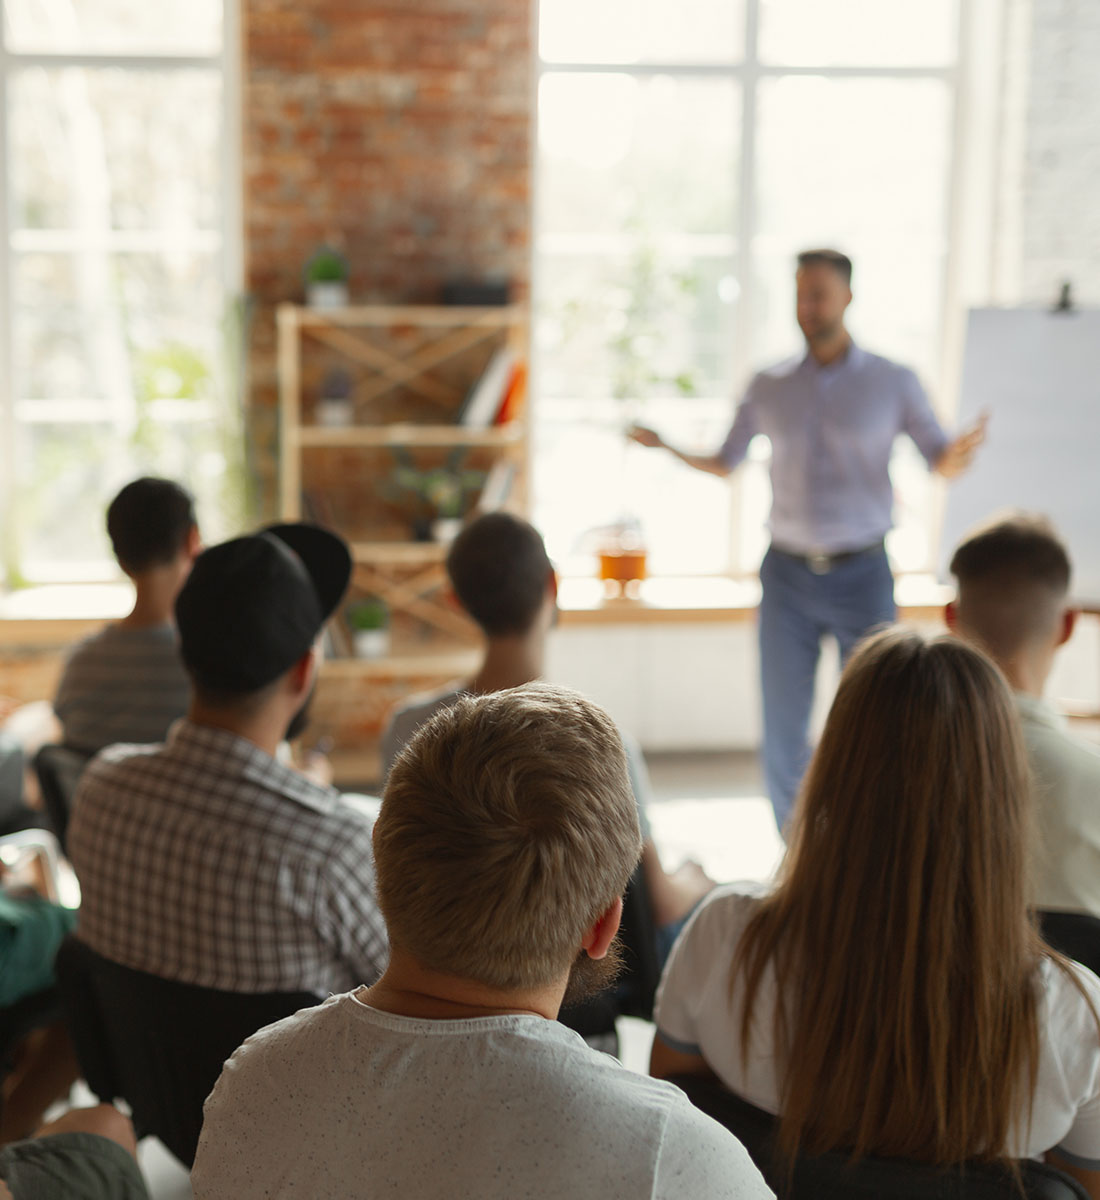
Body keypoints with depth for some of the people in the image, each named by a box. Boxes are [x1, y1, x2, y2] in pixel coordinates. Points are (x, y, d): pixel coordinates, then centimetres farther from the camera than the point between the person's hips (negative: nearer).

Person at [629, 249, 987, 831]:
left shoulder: (893, 382, -1)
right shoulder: (769, 386, 5)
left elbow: (941, 462, -1)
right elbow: (723, 464, 13)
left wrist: (961, 452, -24)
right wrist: (666, 447, -5)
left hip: (863, 574, -1)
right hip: (787, 573, 2)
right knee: (782, 725, 2)